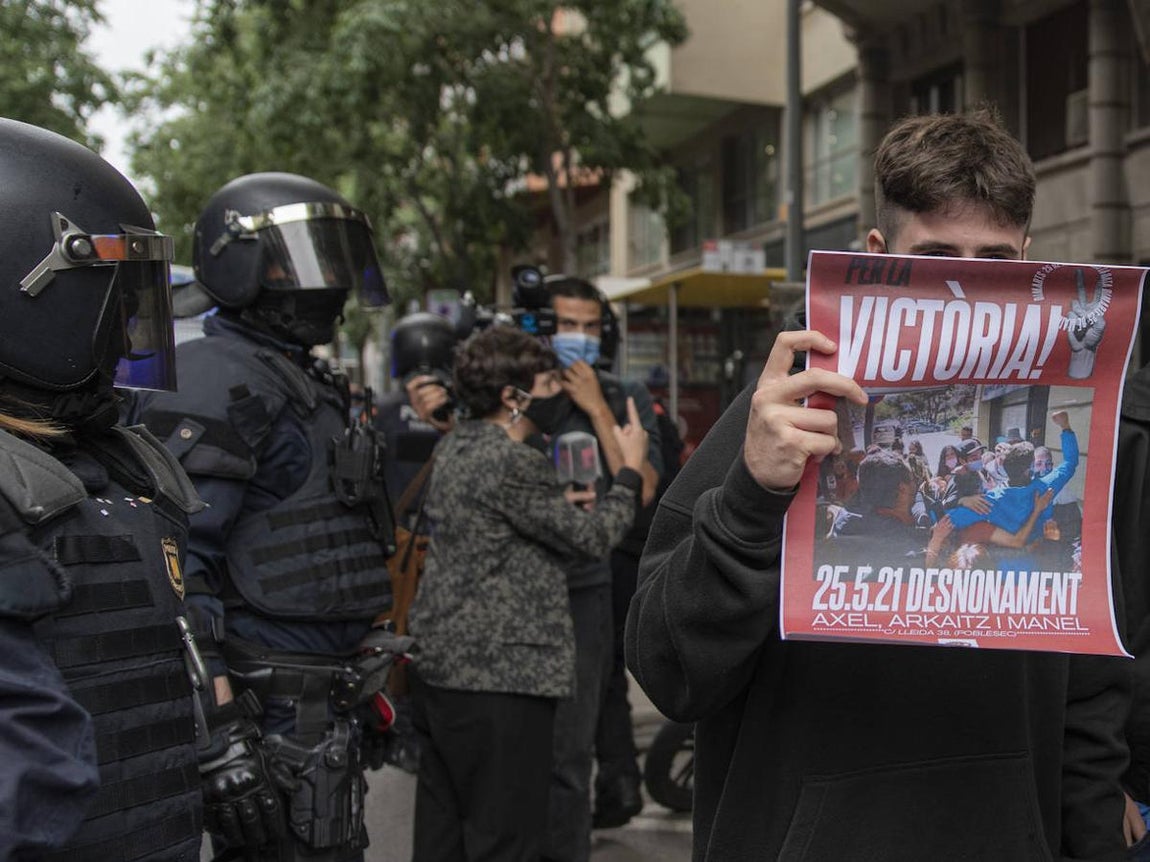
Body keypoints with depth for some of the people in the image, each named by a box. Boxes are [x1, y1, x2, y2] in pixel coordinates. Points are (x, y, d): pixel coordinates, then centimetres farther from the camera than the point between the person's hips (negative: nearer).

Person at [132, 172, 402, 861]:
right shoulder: (216, 380, -14)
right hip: (273, 715, -10)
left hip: (328, 707, 10)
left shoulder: (310, 383, 18)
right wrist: (220, 723, -27)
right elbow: (174, 565, -23)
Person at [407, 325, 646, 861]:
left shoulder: (454, 447, 10)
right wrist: (630, 470, 2)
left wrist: (557, 506, 19)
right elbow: (589, 538, -10)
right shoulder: (513, 463, -18)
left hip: (439, 665, 10)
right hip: (500, 675, -9)